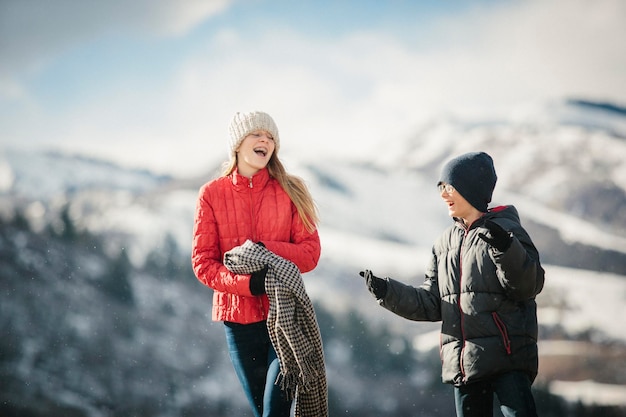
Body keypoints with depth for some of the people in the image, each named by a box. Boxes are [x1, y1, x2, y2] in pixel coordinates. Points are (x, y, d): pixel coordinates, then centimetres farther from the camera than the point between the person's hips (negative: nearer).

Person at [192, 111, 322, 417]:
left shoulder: (290, 191, 2)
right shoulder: (212, 194, 0)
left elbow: (310, 253, -2)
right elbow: (203, 263, -3)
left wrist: (267, 251, -19)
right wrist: (247, 283, -20)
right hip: (239, 319, 1)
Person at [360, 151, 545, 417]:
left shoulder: (505, 231, -1)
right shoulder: (445, 244, 17)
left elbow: (529, 286, -12)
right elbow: (431, 304, 17)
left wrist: (506, 250, -28)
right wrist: (388, 292, 4)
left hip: (507, 360, -6)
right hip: (463, 365, 6)